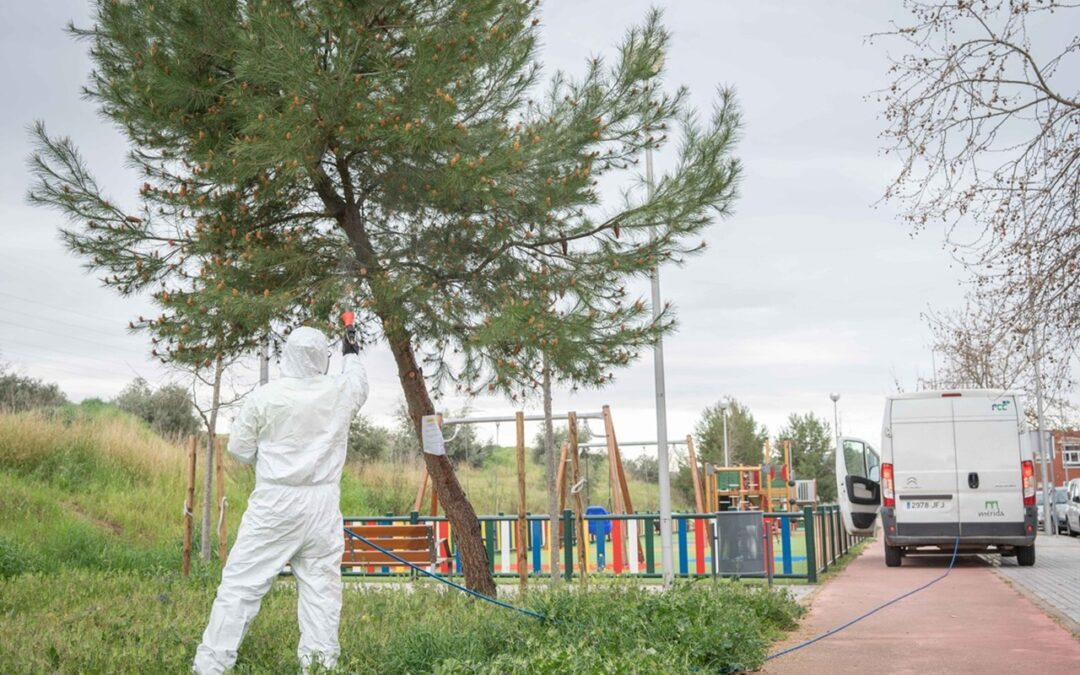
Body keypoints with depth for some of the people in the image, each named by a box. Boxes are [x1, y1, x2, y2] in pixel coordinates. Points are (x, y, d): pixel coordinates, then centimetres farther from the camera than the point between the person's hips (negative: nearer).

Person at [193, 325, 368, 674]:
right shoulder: (340, 393, 0)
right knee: (321, 588, 6)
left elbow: (239, 450, 2)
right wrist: (352, 354, 44)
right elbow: (360, 383, 25)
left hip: (275, 504, -2)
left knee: (240, 584, 2)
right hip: (322, 506, 2)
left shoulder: (264, 397, -8)